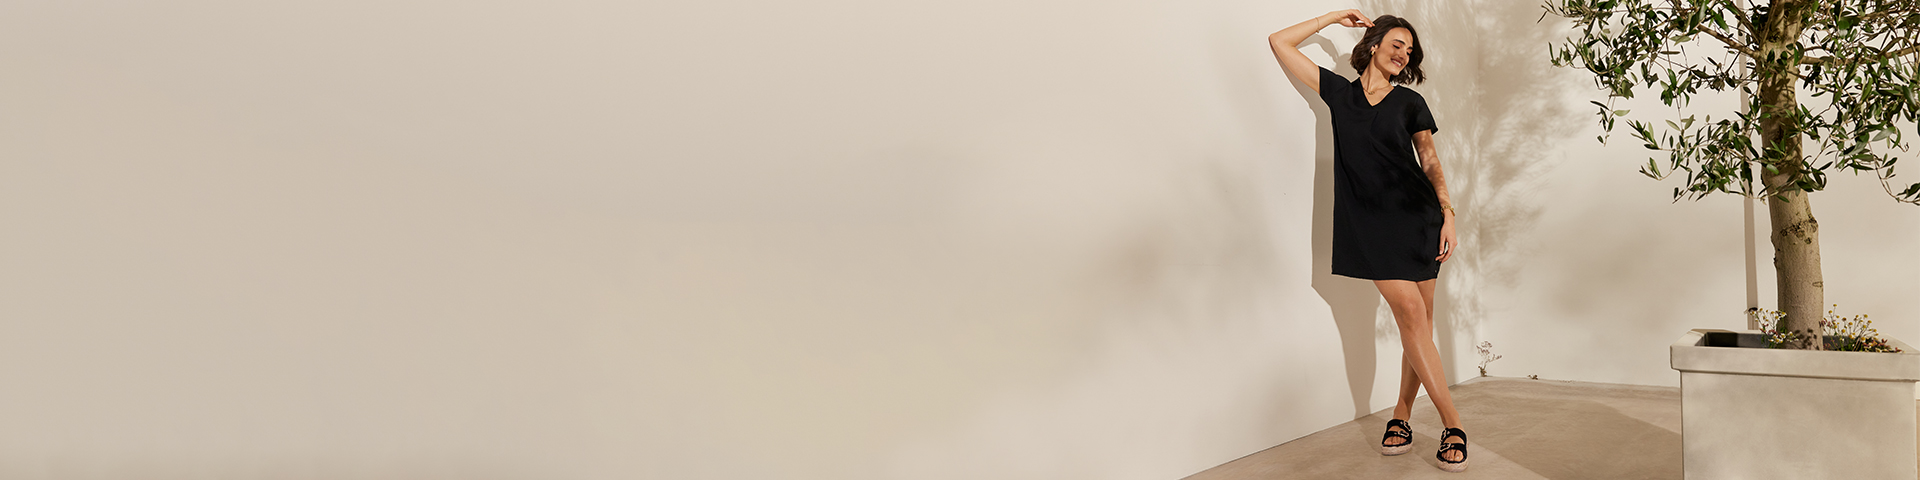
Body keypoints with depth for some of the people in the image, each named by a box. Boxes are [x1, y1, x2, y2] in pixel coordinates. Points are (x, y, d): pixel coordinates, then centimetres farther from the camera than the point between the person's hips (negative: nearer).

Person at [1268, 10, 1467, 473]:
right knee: (1410, 311, -13)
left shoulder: (1410, 102, 12)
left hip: (1418, 216, 2)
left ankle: (1401, 415, 12)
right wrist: (1334, 17, 15)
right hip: (1371, 222, -2)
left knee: (1418, 322, -1)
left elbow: (1431, 163, 11)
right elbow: (1280, 43, 11)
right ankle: (1453, 423, -12)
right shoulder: (1339, 92, 10)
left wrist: (1448, 215, -1)